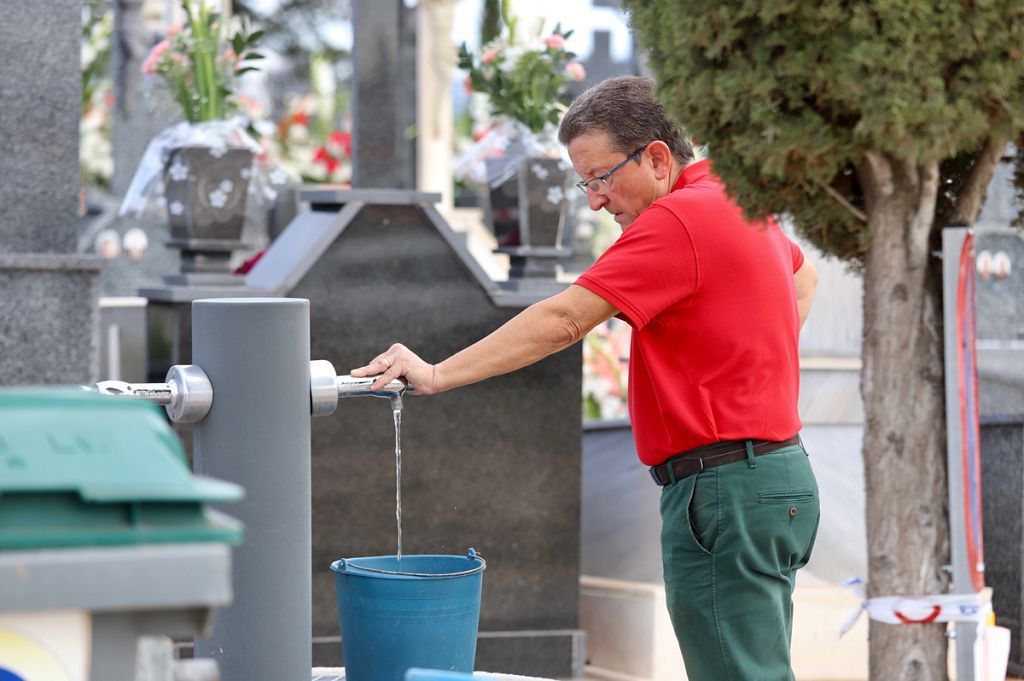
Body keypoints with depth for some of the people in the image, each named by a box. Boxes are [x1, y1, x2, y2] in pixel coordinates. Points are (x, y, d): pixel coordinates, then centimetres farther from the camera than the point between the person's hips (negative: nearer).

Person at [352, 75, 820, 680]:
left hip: (724, 491, -10)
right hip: (777, 470, 10)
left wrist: (438, 375, -18)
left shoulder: (679, 220, -17)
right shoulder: (741, 201, 14)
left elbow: (563, 321, -20)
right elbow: (804, 278, 35)